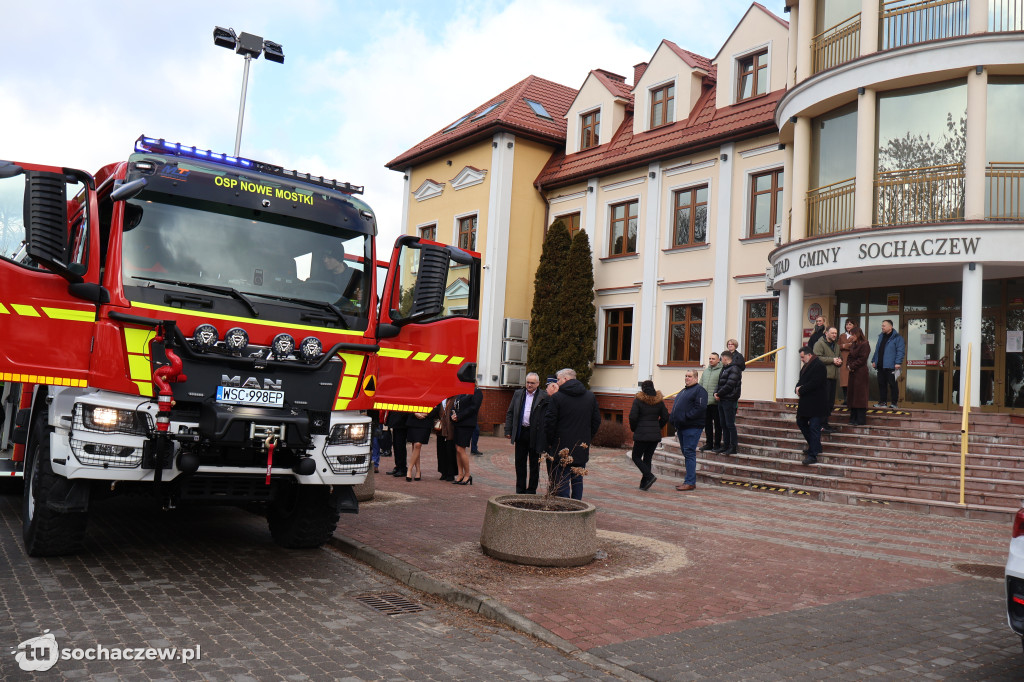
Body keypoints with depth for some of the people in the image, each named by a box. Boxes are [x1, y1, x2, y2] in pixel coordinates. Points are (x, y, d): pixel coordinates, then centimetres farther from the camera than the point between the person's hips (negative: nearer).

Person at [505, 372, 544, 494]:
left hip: (535, 435, -4)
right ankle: (520, 489, 22)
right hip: (520, 433, 4)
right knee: (520, 462, 11)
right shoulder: (518, 393, 9)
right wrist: (508, 431, 5)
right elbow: (510, 413, 12)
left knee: (534, 464, 7)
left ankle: (531, 490, 18)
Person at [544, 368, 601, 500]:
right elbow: (596, 421, 10)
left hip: (562, 449, -5)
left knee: (561, 482, 0)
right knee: (578, 480, 14)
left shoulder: (557, 397, -9)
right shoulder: (591, 397, 7)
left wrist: (550, 441, 3)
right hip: (582, 449, 5)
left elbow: (549, 422, -10)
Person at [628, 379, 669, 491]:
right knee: (648, 458, 13)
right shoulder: (659, 401, 6)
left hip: (641, 434, -5)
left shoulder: (638, 400, -7)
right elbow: (665, 417, 6)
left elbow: (632, 417, -13)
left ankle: (649, 476, -13)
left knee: (636, 457, 7)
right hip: (655, 434, 5)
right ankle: (644, 484, 11)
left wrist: (633, 429, 4)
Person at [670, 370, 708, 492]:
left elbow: (700, 408, -20)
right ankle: (690, 481, 18)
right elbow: (676, 407, 27)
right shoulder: (683, 391, 22)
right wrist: (674, 420, 11)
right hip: (681, 427, 9)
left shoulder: (699, 390, -7)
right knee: (686, 454, 12)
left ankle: (690, 483, -9)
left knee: (689, 453, -10)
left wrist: (686, 417, -21)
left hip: (692, 427, -9)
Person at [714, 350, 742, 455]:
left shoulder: (734, 369, -11)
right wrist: (716, 392, 0)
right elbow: (719, 383, 18)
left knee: (730, 424, -7)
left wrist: (719, 394, -11)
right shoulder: (724, 369, 19)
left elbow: (729, 385, -19)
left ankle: (733, 447, -3)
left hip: (729, 400, -9)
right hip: (722, 400, 9)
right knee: (724, 424, 12)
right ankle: (725, 445, 18)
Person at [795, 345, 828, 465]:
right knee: (801, 422, 17)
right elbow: (802, 380, 19)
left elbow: (815, 383, -22)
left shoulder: (819, 365, -15)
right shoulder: (806, 365, 15)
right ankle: (814, 446, 31)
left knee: (814, 428, -7)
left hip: (815, 403, -10)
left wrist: (801, 390, -14)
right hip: (805, 402, 10)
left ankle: (813, 455, -4)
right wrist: (798, 387, -3)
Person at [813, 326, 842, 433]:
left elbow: (840, 357, 32)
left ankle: (825, 422, 18)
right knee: (824, 400, -10)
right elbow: (817, 358, -17)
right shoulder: (819, 344, -5)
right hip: (824, 376, -8)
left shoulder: (836, 345, 22)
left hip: (833, 376, 9)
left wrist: (839, 361, 7)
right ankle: (822, 425, -6)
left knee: (831, 401, 10)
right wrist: (832, 360, -16)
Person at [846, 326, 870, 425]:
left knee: (860, 395, -7)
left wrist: (852, 366, -12)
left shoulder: (864, 345, -9)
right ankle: (853, 418, 15)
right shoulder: (853, 345, 17)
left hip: (861, 373, -9)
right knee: (852, 394, 9)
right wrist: (848, 365, -2)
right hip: (853, 373, 9)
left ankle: (861, 420, -3)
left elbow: (862, 359, -14)